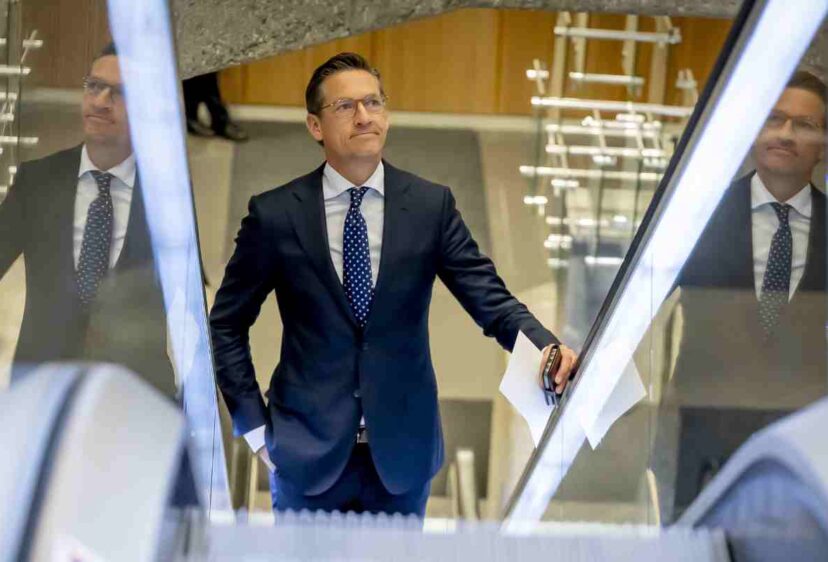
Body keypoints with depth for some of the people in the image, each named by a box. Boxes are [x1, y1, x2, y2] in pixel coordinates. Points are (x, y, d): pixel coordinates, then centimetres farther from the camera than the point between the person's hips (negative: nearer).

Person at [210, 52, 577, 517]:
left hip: (402, 450, 1)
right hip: (307, 452, -1)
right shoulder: (275, 214, -7)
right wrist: (254, 426, -3)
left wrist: (545, 347, -27)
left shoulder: (431, 205, -3)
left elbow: (490, 298, -8)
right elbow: (226, 324, 2)